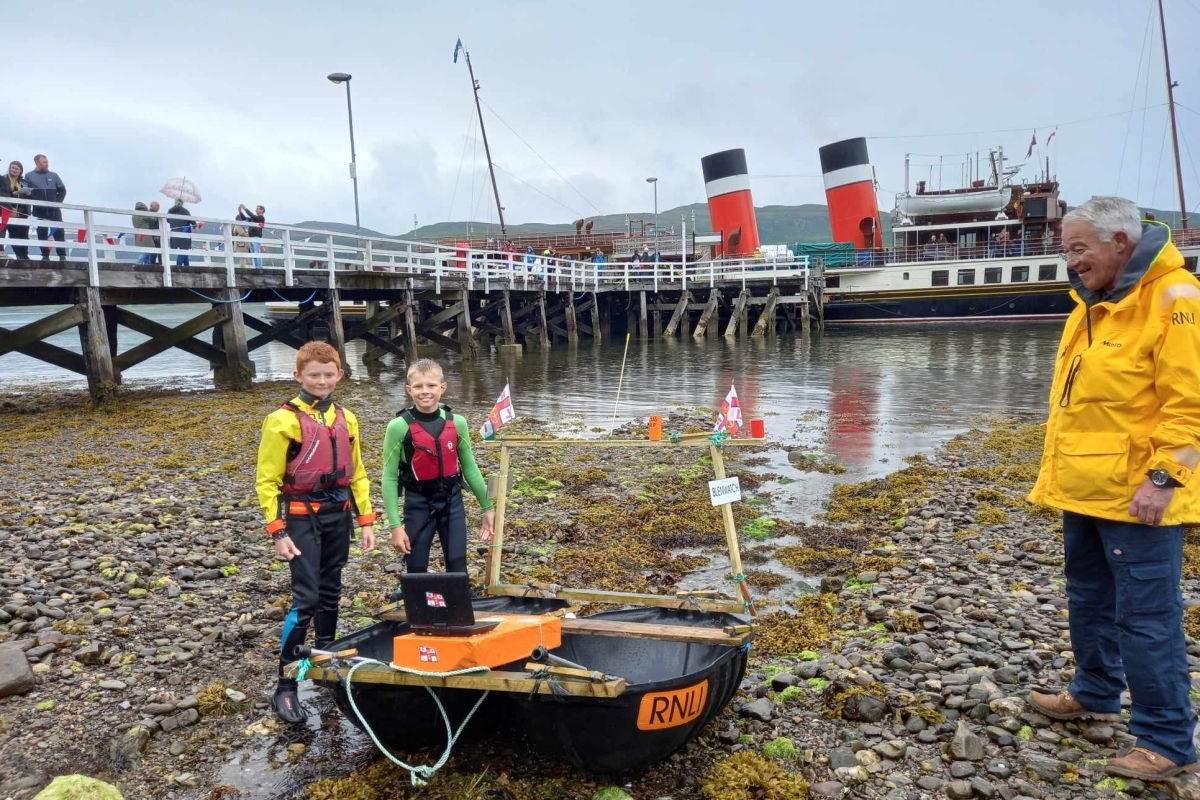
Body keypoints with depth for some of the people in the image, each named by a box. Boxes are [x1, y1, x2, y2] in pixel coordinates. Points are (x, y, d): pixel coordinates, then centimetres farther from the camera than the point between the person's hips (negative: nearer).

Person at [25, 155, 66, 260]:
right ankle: (45, 255, 3)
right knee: (42, 233, 0)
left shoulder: (54, 175, 13)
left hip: (54, 209, 0)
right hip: (39, 211, 0)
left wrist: (57, 202, 0)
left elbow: (62, 190, 12)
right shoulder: (29, 176, 9)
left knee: (59, 231, -7)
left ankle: (62, 255, -7)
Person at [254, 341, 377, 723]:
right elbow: (267, 481, -8)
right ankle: (285, 687, -1)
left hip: (338, 515, 5)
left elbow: (357, 473, 14)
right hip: (302, 517, -5)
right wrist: (278, 532, -14)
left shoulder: (345, 418, 7)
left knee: (331, 593, 15)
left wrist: (365, 520, 9)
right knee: (306, 598, -9)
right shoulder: (284, 419, -10)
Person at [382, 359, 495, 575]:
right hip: (418, 504, -2)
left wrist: (487, 507, 12)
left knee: (458, 567, 8)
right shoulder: (399, 426, -12)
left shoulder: (457, 423, -5)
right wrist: (395, 525, -9)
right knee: (417, 570, 11)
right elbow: (389, 478, -7)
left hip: (452, 502, 2)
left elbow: (469, 468, 8)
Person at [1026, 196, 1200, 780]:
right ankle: (1095, 692, 39)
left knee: (1146, 616, -1)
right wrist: (1058, 470, 19)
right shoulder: (1093, 303, 12)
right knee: (1089, 597, 21)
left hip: (1136, 495, -9)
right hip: (1084, 488, 9)